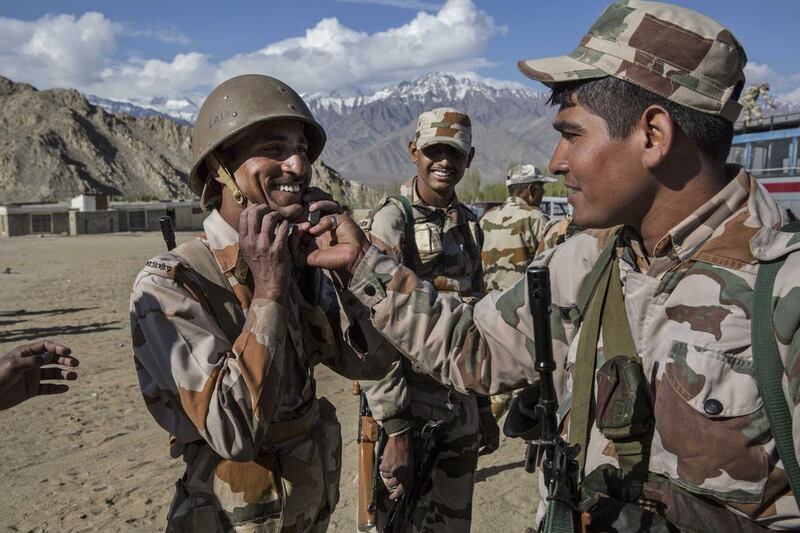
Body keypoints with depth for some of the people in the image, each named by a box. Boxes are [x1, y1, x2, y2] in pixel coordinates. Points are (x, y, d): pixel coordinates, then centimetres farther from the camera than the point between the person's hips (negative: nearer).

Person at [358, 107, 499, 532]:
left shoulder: (470, 225, 8)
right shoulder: (388, 223, -13)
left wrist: (484, 407, 15)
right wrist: (396, 429, -18)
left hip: (462, 412, 7)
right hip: (411, 413, -6)